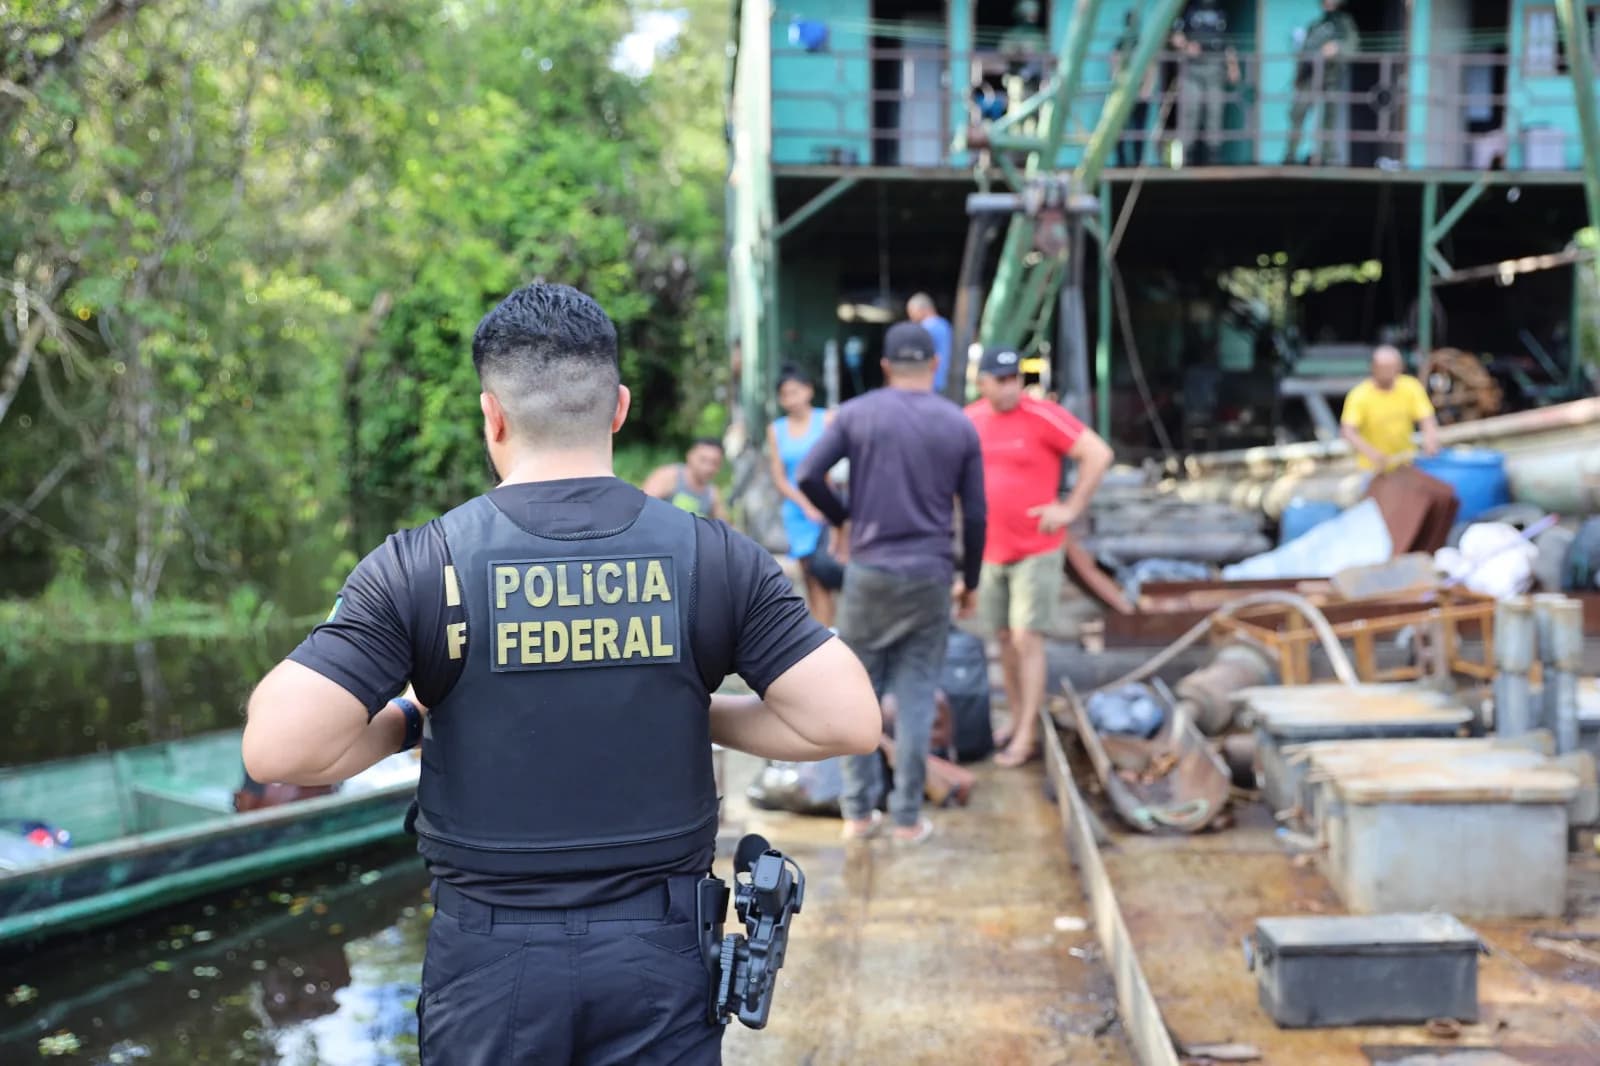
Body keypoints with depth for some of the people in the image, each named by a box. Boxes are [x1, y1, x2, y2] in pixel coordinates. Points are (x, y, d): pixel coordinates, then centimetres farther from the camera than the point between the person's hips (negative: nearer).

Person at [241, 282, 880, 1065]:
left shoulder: (418, 566, -10)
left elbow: (279, 749, -16)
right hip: (659, 954, 1)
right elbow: (848, 722, -7)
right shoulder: (715, 557, -6)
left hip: (492, 961, 0)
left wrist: (402, 723, 2)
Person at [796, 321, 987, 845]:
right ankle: (907, 816, 8)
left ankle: (859, 811, 13)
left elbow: (808, 476, -9)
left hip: (869, 571, 0)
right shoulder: (960, 426, 3)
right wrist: (970, 581, 15)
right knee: (915, 698, 6)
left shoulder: (857, 414, 0)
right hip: (930, 577, 1)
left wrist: (841, 520, 9)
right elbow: (974, 516, 4)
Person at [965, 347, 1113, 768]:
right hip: (991, 550, 6)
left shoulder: (1042, 416, -14)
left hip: (1037, 550, -6)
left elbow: (1099, 454, -16)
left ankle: (1028, 736, -3)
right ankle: (1017, 721, 24)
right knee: (1005, 638, 12)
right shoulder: (971, 419, 3)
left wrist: (1072, 509, -16)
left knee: (1027, 639, -7)